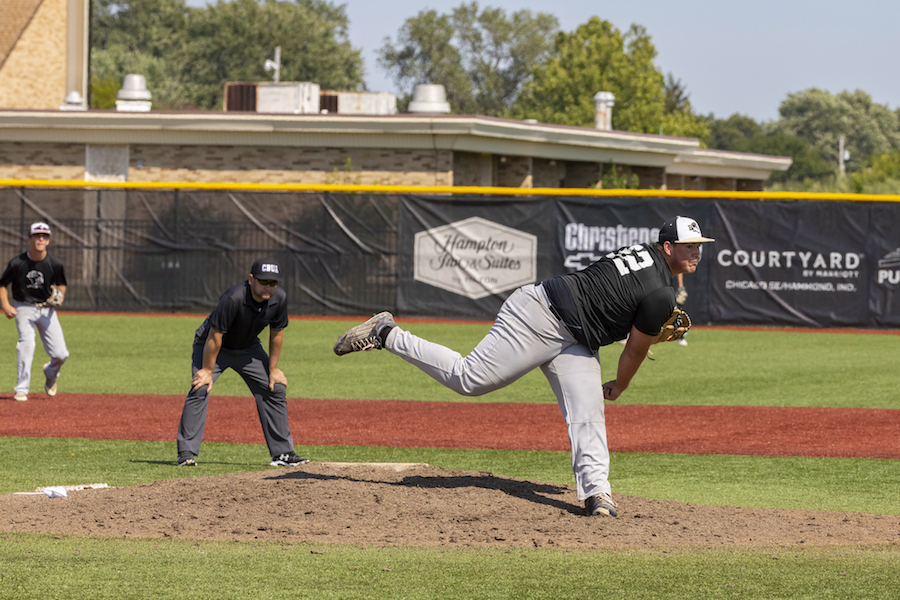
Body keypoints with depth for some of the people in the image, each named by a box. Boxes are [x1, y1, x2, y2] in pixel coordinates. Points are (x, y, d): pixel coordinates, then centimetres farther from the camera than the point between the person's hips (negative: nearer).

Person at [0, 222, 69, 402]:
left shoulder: (55, 264, -8)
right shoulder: (17, 263, -13)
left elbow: (61, 284, 11)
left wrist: (60, 295, -11)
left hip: (46, 309, 2)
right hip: (24, 309, -2)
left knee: (60, 353, -6)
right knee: (27, 343, -25)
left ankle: (50, 374, 31)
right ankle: (22, 389, -17)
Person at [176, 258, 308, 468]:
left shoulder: (279, 298, -20)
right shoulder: (233, 298, -38)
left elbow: (276, 332, -4)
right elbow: (215, 336, -29)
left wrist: (273, 369, 1)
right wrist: (208, 370, -22)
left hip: (248, 348, 6)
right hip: (213, 346, -5)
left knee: (276, 389, 1)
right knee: (200, 389, -22)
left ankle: (282, 452, 10)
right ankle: (186, 453, -20)